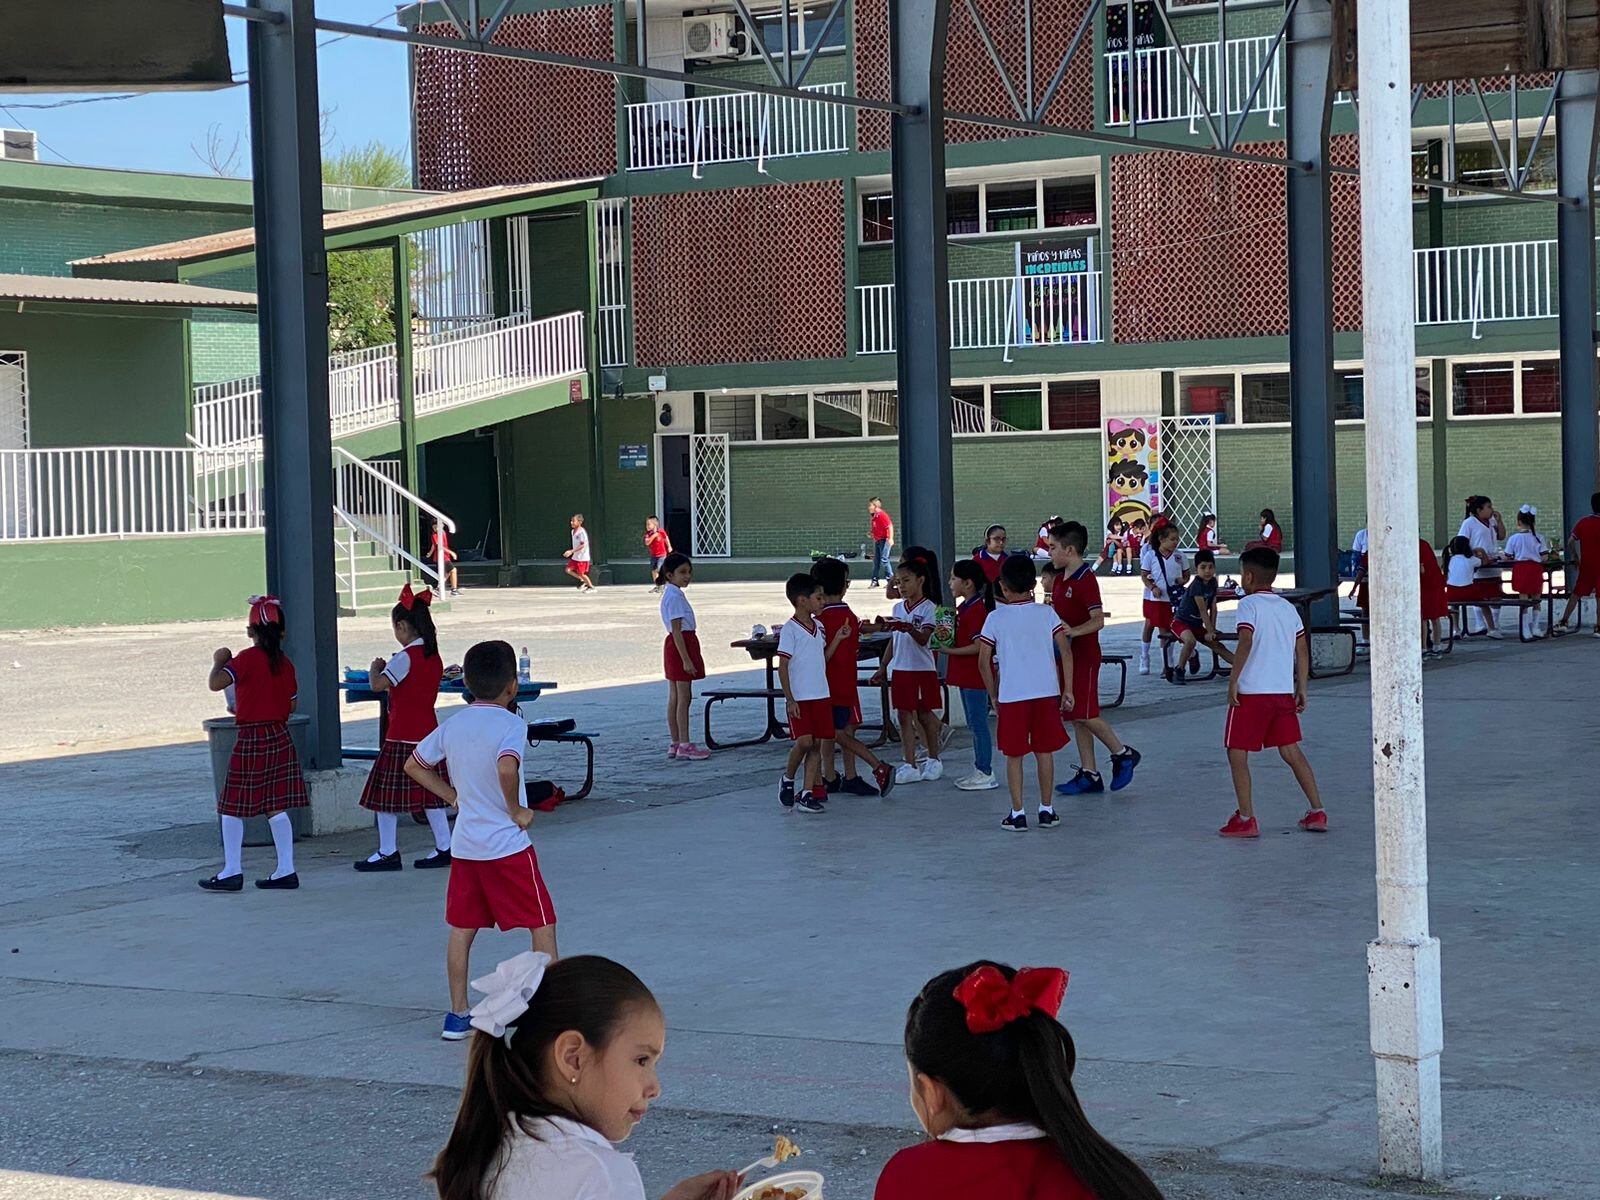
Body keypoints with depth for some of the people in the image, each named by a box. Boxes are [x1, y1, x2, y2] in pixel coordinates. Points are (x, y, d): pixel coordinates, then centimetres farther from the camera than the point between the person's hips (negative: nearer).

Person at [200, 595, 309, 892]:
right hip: (280, 737, 6)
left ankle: (232, 872, 2)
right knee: (276, 807, 10)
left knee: (232, 808, 3)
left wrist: (219, 661, -4)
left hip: (251, 739, -6)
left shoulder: (247, 658, -13)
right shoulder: (285, 663, 6)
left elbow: (216, 683, -23)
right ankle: (286, 871, 9)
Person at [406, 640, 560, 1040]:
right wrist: (516, 810, -16)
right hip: (508, 846, -6)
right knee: (542, 926, 3)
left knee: (462, 930, 13)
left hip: (464, 846, 6)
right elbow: (507, 768, -31)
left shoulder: (453, 725, 6)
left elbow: (414, 765, 16)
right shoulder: (511, 723, -13)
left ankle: (457, 1015, 15)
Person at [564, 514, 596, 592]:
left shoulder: (582, 532, -19)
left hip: (582, 557, -8)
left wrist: (571, 551, -29)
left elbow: (582, 545, -25)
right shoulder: (573, 531, 9)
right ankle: (583, 581, 15)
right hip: (575, 557, 8)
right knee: (568, 570, -1)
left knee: (581, 573, -1)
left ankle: (591, 587, 17)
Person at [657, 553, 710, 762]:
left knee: (675, 698, 11)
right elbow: (677, 630, -21)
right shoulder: (675, 597, -17)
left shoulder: (672, 594, 14)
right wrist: (686, 659, -23)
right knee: (684, 698, -7)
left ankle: (675, 743, 15)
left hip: (674, 646, 10)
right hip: (680, 647, -10)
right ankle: (684, 745, -6)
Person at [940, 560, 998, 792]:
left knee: (978, 724, -4)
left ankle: (985, 774, 2)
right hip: (966, 675, 10)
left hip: (975, 676, -10)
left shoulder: (976, 609, -19)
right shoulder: (964, 607, 12)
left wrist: (949, 651, -20)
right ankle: (980, 770, 23)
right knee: (974, 725, 16)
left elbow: (978, 646, -23)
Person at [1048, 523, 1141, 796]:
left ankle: (1123, 754, 11)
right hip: (1065, 655, 9)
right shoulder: (1060, 579, 12)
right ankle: (1088, 775, 12)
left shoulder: (1085, 580, -16)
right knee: (1077, 717, 9)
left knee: (1085, 714, -7)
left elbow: (1098, 620, -25)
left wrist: (1073, 631, -36)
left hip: (1084, 655, -9)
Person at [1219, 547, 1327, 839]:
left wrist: (1233, 680, -15)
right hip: (1284, 691, 7)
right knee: (1291, 751, 13)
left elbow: (1246, 642, -20)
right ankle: (1317, 813, 11)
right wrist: (1301, 688, 16)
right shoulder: (1288, 607, 13)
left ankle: (1246, 820, 0)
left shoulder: (1249, 604, -7)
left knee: (1237, 753, 3)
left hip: (1251, 691, -7)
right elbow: (1302, 650, 12)